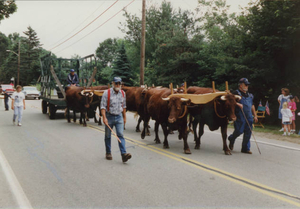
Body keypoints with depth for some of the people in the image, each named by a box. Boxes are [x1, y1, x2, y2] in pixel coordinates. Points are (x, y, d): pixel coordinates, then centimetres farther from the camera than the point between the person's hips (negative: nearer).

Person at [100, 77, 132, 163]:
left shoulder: (123, 93, 5)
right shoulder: (107, 93, -8)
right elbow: (103, 106, -11)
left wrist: (124, 117, 15)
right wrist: (104, 117, -21)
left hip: (119, 117, 2)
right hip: (109, 116, -2)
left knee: (120, 134, -8)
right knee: (108, 136, 9)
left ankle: (124, 154, -14)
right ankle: (108, 153, 25)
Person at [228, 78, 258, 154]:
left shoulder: (250, 95, 20)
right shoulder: (236, 93, -2)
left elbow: (252, 106, 26)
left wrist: (255, 115, 22)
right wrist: (238, 104, -25)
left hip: (249, 116, 6)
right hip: (240, 116, -6)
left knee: (248, 132, 3)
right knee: (239, 130, -8)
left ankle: (245, 148, 13)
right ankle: (231, 139, 24)